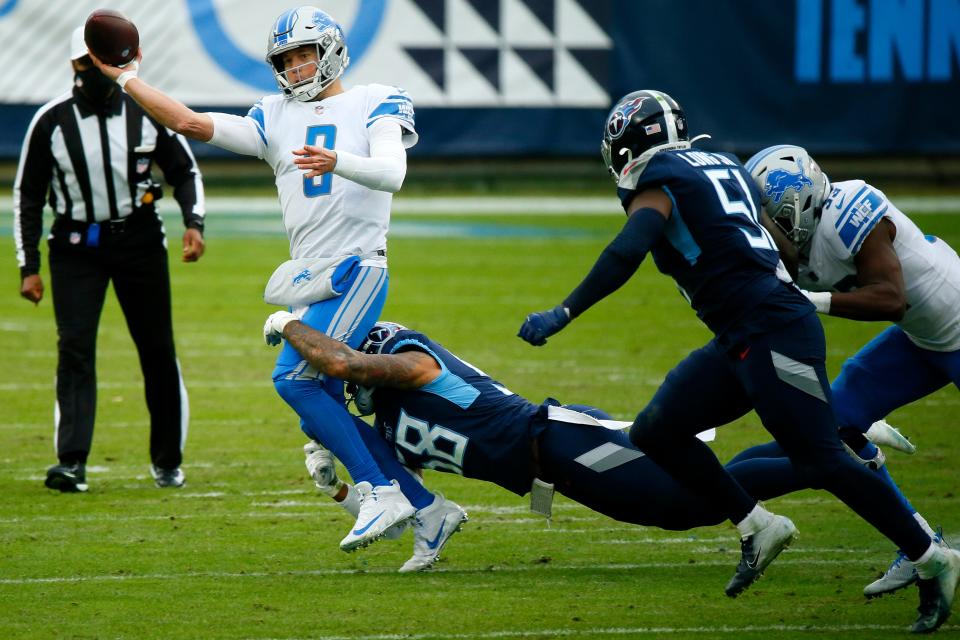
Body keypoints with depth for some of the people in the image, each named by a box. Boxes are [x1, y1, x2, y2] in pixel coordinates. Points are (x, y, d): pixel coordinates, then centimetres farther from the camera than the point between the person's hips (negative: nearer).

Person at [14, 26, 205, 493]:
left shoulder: (147, 113, -3)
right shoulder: (52, 121, -5)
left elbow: (184, 171, 9)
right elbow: (27, 196, 3)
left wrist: (194, 223, -7)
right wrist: (28, 268, 0)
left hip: (139, 241, 1)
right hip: (76, 248, -1)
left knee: (157, 350, 4)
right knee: (74, 349, -13)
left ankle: (167, 461, 19)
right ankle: (72, 463, -17)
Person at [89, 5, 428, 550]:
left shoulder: (374, 104, 3)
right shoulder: (276, 118, 18)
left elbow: (392, 173, -15)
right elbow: (191, 123, 13)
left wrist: (337, 162, -33)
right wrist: (125, 79, 11)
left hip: (356, 267, -7)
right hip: (310, 280, 7)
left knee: (295, 378, -22)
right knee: (322, 415, 1)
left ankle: (382, 494, -20)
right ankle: (428, 508, 8)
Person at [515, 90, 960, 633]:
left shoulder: (659, 183, -6)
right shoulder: (725, 166, 19)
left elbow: (626, 253, -21)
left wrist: (562, 316, -20)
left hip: (773, 333, -9)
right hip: (742, 342, 9)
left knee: (823, 463, -8)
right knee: (656, 433, 9)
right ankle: (758, 528, 10)